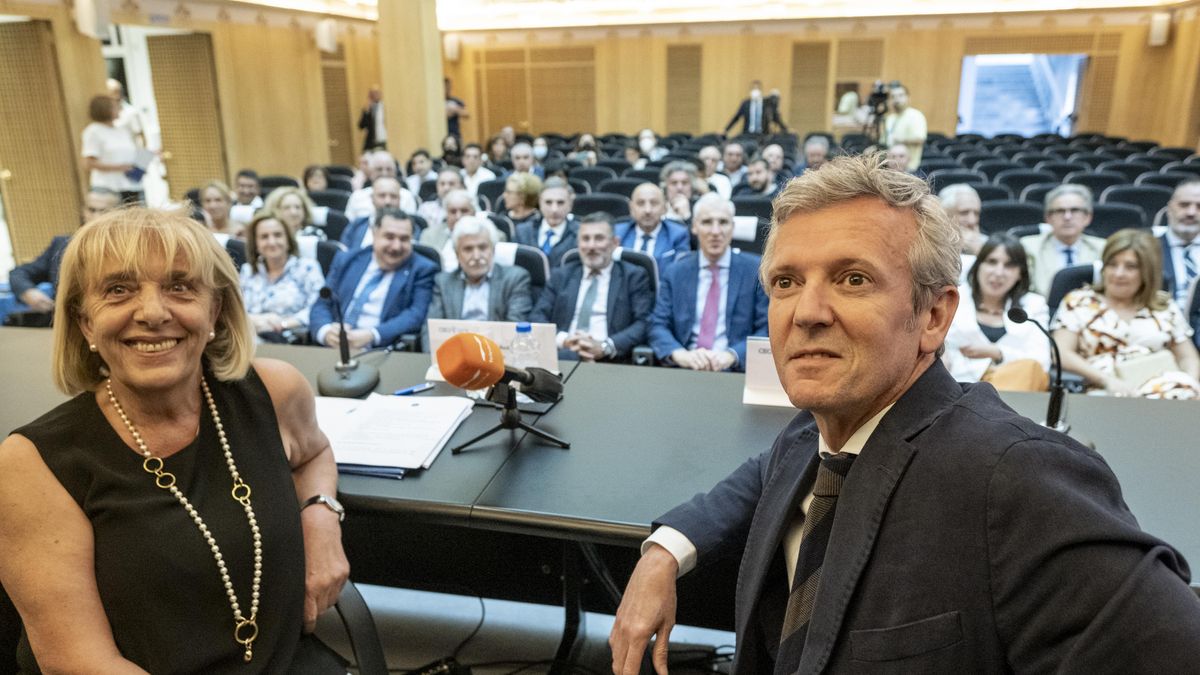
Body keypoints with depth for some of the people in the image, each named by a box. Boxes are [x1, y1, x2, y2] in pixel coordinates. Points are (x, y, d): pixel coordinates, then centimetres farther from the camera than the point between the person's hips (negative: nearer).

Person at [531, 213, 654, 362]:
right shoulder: (560, 276, 20)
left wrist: (605, 347, -17)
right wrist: (563, 340, -12)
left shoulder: (634, 277, 11)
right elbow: (538, 317, 10)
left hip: (609, 360, -1)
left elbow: (643, 324, -1)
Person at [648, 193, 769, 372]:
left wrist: (732, 355, -17)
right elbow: (658, 326, 4)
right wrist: (681, 354, -17)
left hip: (735, 372, -1)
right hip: (683, 370, 1)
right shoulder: (675, 272, 10)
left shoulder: (757, 270, 4)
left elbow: (767, 329, 0)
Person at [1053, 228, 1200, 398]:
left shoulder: (1165, 308, 22)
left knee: (1184, 389, -33)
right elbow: (1062, 354, 1)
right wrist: (1107, 380, -13)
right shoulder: (1079, 302, 12)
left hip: (1165, 388, 3)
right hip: (1106, 394, -3)